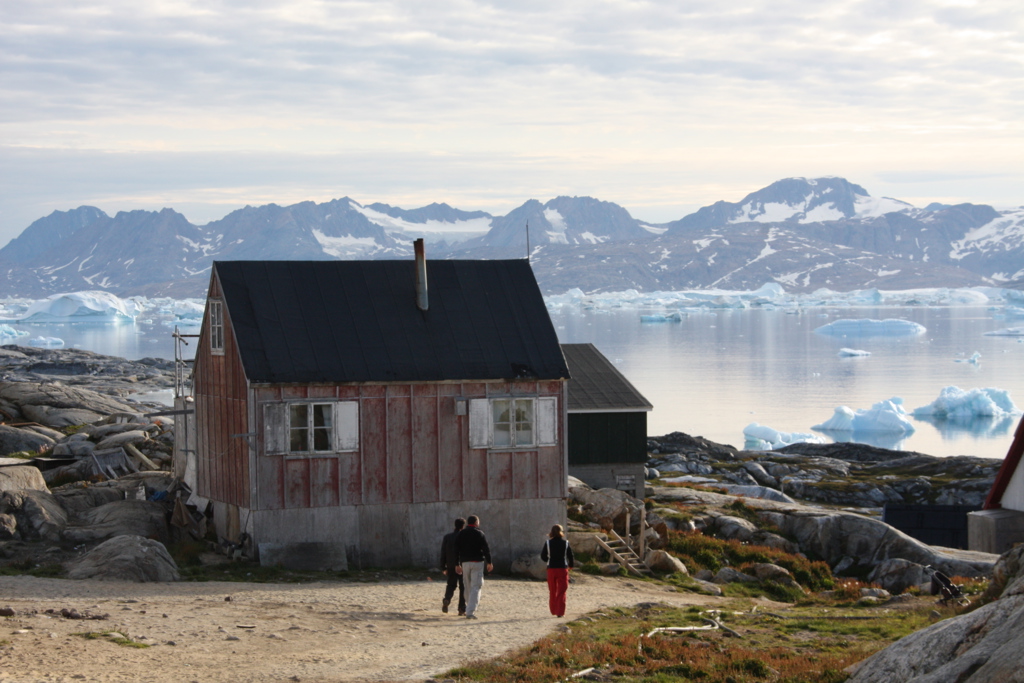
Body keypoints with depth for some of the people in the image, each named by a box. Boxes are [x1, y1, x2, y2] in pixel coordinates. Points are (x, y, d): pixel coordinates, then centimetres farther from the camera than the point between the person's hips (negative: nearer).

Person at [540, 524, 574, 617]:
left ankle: (553, 610, 22)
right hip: (562, 568, -1)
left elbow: (543, 556, 0)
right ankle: (560, 612, -4)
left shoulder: (548, 543, -3)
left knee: (552, 591, 16)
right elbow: (570, 556, 0)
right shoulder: (565, 543, -5)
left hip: (551, 569, 1)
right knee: (561, 592, 2)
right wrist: (571, 565, 20)